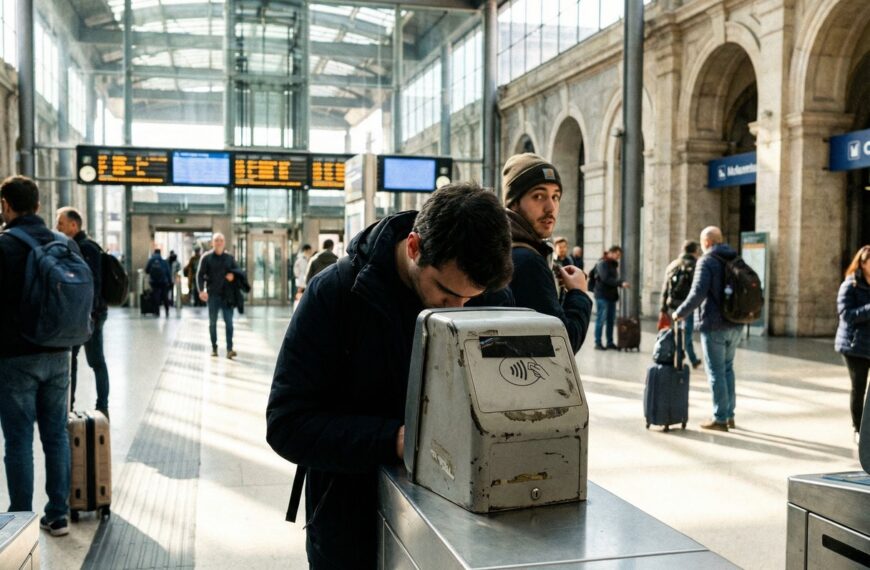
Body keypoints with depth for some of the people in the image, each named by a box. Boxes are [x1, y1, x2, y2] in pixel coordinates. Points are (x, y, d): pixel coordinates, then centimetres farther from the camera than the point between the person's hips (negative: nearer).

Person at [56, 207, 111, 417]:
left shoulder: (87, 248, -14)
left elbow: (93, 283, -21)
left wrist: (89, 313, -25)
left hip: (89, 313, -9)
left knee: (96, 361, -1)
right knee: (69, 358, 14)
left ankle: (102, 407, 7)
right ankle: (67, 406, 23)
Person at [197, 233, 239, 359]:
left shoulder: (230, 258, 8)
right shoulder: (207, 257, 1)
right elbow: (200, 274, -3)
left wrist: (233, 274, -9)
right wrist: (201, 290, -16)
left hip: (227, 294, 1)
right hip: (212, 294, -1)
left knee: (229, 322, -6)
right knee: (213, 322, 8)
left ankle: (229, 349, -7)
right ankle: (214, 347, 18)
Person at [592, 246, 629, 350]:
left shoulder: (613, 264, 16)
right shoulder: (602, 263, -10)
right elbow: (606, 279, -21)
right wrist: (620, 283, -25)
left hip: (612, 295, 8)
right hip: (602, 296, -8)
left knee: (611, 320, 10)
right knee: (601, 319, -4)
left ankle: (610, 342, 16)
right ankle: (598, 343, 1)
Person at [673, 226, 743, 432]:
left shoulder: (707, 262, -11)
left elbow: (698, 293, -21)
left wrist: (680, 313, -10)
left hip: (714, 326, -7)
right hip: (735, 325, 7)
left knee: (716, 371, 0)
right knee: (727, 368, 18)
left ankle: (720, 418, 5)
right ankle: (729, 415, 23)